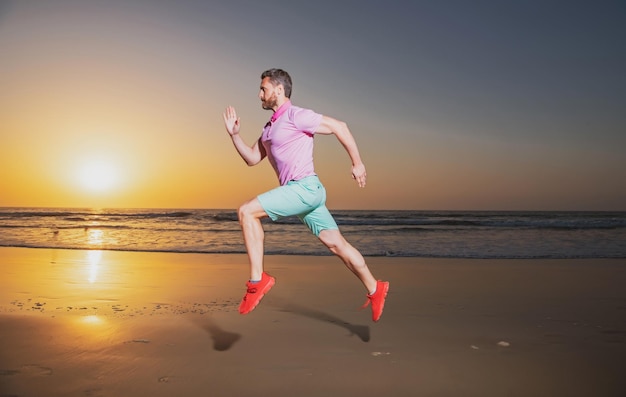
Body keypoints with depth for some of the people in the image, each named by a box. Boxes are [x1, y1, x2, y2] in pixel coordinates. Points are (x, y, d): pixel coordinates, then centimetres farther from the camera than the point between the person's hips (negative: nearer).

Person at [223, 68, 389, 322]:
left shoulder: (296, 116, -7)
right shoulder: (270, 127, 21)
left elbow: (339, 127, -8)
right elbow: (252, 159, 22)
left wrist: (357, 163, -9)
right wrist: (234, 134, 10)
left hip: (305, 187, -9)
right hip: (298, 192, 9)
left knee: (247, 212, -15)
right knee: (336, 245, 10)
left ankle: (257, 280, -14)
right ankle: (374, 290, 19)